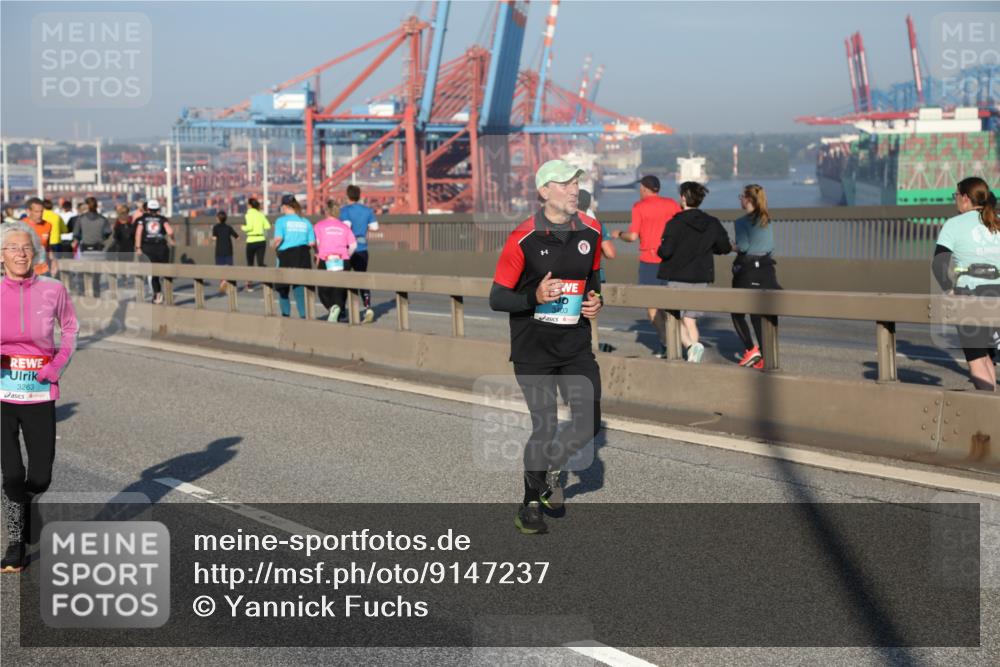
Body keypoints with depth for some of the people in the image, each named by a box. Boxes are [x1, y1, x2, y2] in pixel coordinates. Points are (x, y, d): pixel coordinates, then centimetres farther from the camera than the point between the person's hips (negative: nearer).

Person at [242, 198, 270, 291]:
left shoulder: (249, 215, -7)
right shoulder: (261, 214, 7)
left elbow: (249, 227, -20)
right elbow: (267, 226, 1)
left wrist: (243, 228, 0)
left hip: (251, 241, -3)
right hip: (261, 240, 3)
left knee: (250, 264, 11)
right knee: (260, 262, 3)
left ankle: (250, 285, 15)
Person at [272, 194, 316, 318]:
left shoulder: (281, 221, -4)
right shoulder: (306, 222, 5)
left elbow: (278, 239, -18)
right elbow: (312, 243, -1)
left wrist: (275, 247, 2)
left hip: (285, 257, -3)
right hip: (303, 257, 3)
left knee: (282, 288, 13)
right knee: (300, 288, 6)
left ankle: (286, 314, 11)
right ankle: (303, 315, -3)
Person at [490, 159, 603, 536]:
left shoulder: (591, 231, 3)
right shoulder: (523, 239, -13)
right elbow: (496, 298, -10)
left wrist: (595, 300, 1)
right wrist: (535, 298, -27)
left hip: (577, 345, 5)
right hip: (533, 349, -4)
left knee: (588, 423, -2)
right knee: (545, 427, -3)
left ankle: (549, 468, 28)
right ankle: (530, 505, 17)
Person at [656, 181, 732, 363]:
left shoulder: (675, 223, -13)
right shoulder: (712, 224, 2)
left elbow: (666, 251, -19)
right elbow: (725, 247, 9)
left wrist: (659, 249, 4)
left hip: (677, 278, -4)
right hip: (700, 279, 4)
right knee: (690, 321, 13)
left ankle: (692, 345, -19)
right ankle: (693, 358, 4)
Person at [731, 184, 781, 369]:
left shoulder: (742, 222, -11)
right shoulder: (767, 221, 9)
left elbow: (743, 246, -17)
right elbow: (771, 246, 12)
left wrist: (732, 247, 1)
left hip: (747, 271, -6)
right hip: (766, 269, 6)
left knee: (737, 312, 9)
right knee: (760, 314, 10)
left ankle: (751, 349, -4)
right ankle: (765, 357, 6)